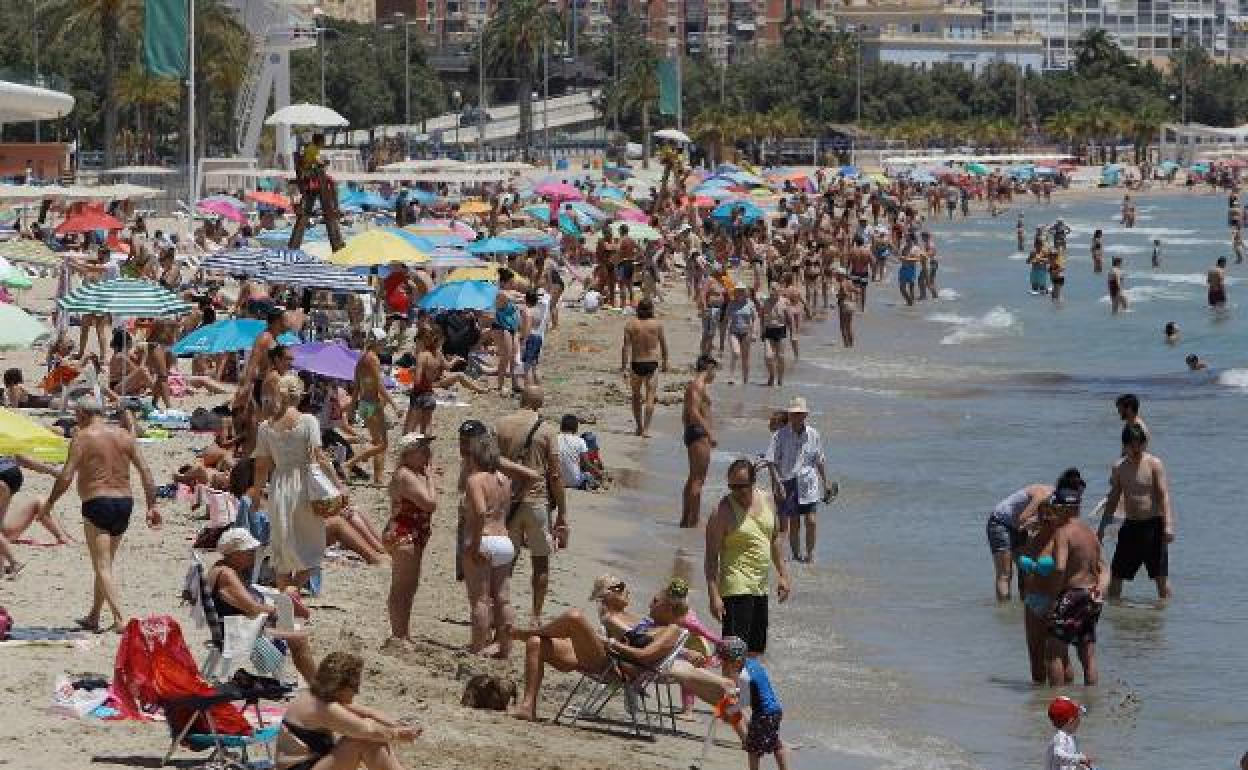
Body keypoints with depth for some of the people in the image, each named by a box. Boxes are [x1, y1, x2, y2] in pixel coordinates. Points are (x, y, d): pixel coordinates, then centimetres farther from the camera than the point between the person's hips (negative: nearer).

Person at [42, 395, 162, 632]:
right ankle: (93, 617, 31)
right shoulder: (124, 435, 9)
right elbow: (145, 472, 5)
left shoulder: (83, 437, -6)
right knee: (105, 564, 20)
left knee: (102, 567, -6)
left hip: (97, 503, -6)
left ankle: (121, 619, -20)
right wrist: (152, 506, 8)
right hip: (124, 502, 6)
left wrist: (49, 504, 0)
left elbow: (66, 477, -12)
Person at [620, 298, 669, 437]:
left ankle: (639, 427, 26)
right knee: (650, 398, 0)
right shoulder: (657, 325, -5)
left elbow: (626, 347, -9)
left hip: (636, 364, 1)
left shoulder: (630, 325, -6)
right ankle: (646, 429, -12)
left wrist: (623, 367, -6)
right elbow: (663, 346, 5)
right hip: (652, 363, -1)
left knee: (636, 397, 17)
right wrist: (665, 362, 20)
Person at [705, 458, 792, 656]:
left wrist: (782, 575, 16)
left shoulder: (767, 500, 7)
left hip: (761, 588, 7)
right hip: (736, 588, -7)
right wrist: (714, 595, -19)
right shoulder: (723, 512, -13)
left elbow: (775, 539, 20)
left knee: (757, 650, 13)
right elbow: (711, 556, -13)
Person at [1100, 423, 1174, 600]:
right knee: (1115, 574, 4)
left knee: (1161, 577, -2)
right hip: (1130, 526, 4)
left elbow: (1164, 496, -12)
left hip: (1153, 525, -4)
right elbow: (1113, 499, 17)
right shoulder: (1119, 468, 7)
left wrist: (1168, 526, -23)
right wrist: (1102, 528, 16)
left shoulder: (1154, 464, -6)